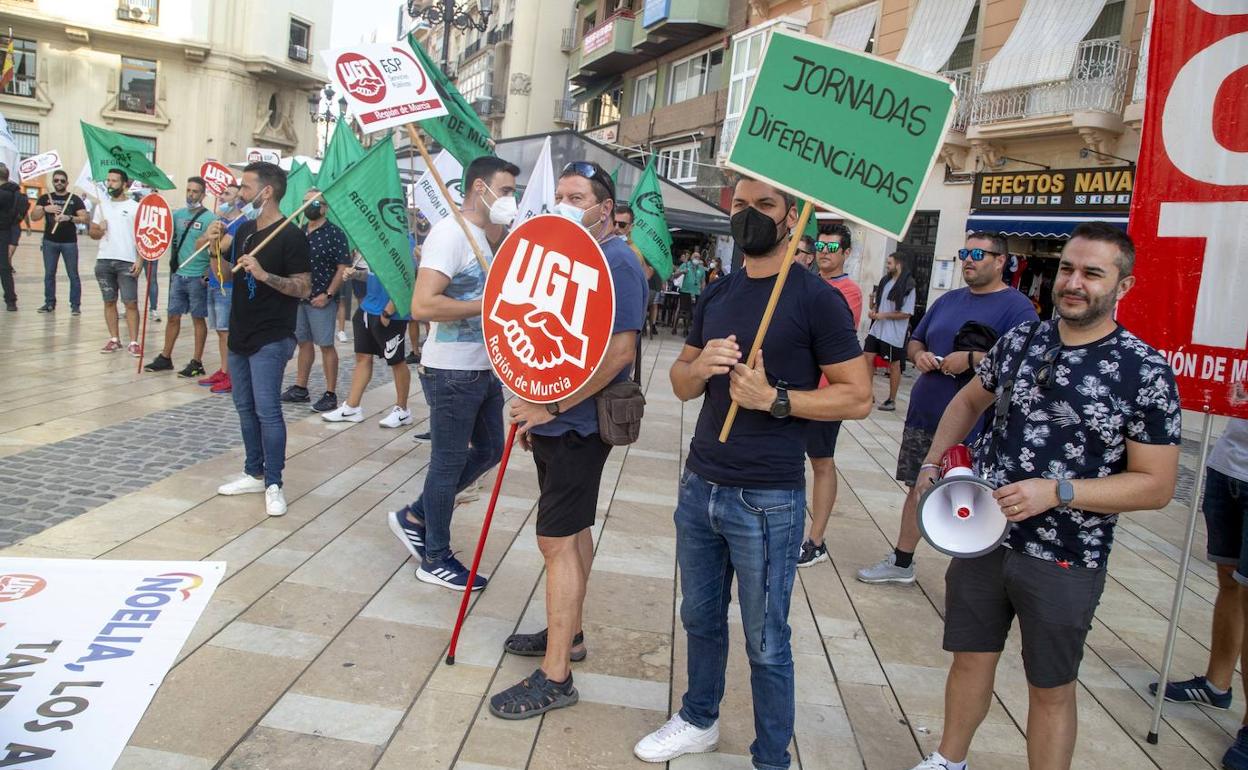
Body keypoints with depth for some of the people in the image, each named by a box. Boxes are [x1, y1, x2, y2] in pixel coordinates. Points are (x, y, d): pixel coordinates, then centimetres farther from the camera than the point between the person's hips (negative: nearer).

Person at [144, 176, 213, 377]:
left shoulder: (209, 218, -9)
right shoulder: (178, 214, 9)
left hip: (198, 277, -6)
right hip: (179, 274, 6)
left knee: (198, 318, 2)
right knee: (173, 316, 11)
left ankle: (196, 362, 9)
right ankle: (165, 357, 21)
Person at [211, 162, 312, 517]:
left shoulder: (290, 237, -13)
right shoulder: (245, 230, 11)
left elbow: (304, 287, -15)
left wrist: (264, 275, -27)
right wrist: (216, 239, 4)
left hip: (270, 340, -8)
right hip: (240, 334, 8)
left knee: (267, 410, -10)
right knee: (245, 407, 13)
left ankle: (273, 484, -2)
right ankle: (254, 474, 24)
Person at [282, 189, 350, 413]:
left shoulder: (334, 233, -8)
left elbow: (343, 267, -12)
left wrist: (328, 294, -16)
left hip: (321, 300, -7)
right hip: (299, 297, 7)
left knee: (326, 345, -2)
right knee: (303, 342, 14)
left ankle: (330, 394, 4)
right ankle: (300, 389, 23)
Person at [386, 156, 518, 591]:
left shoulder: (483, 235, 11)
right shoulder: (450, 233, -18)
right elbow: (423, 305, -28)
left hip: (483, 369, 9)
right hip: (451, 372, -9)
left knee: (489, 450, 18)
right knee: (449, 462, 3)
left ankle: (414, 517, 31)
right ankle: (436, 560, 19)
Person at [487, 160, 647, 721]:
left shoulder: (617, 263, -16)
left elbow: (618, 352, -24)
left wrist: (551, 407, -22)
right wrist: (533, 412, 14)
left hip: (576, 424, -9)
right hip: (555, 421, 9)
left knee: (558, 541, -7)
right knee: (572, 531, 19)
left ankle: (555, 678, 2)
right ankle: (568, 635, 33)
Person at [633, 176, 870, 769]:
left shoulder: (817, 299, -9)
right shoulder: (716, 295, 10)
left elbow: (858, 397, -10)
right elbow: (680, 383, 14)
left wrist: (774, 397, -21)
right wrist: (700, 366, -9)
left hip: (767, 501, -6)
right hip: (699, 486, 6)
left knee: (766, 644, 7)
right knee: (700, 619, 20)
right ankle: (698, 721, 41)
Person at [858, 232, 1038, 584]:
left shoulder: (1017, 307, -9)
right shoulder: (949, 300, 14)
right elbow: (914, 342, 22)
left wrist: (970, 359, -25)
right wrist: (920, 355, -2)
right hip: (924, 417, 7)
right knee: (918, 489, 17)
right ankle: (901, 562, 30)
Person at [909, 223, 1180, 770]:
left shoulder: (1145, 372, -12)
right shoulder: (1020, 340, 1)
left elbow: (1156, 484, -12)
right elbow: (969, 401, 19)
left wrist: (1058, 491, -23)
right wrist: (932, 462, 6)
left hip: (1063, 561, -4)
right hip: (980, 536, 4)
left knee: (1051, 688, 13)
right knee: (970, 658, 19)